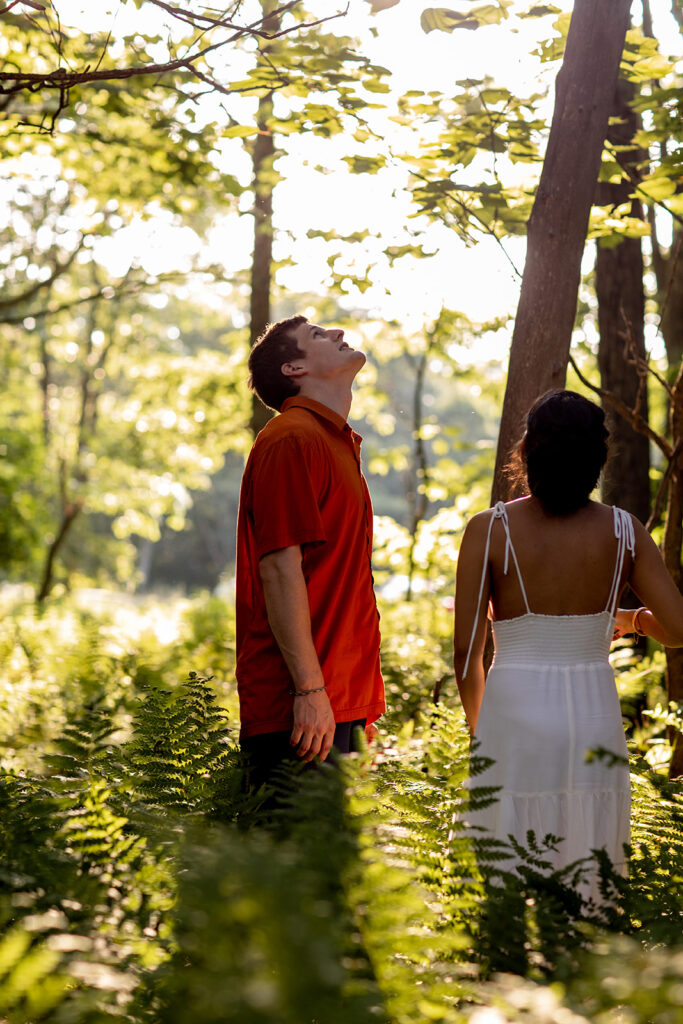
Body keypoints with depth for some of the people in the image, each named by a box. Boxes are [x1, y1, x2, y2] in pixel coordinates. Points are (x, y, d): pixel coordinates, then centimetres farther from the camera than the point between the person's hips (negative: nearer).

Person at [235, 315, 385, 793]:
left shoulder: (337, 443, 21)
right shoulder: (292, 440, -10)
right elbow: (279, 568, -17)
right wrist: (310, 689, -21)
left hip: (338, 702, 9)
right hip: (299, 703, -9)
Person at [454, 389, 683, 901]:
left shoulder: (489, 530, -7)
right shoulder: (624, 532, -2)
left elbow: (467, 651, -5)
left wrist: (478, 724, 12)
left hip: (513, 716, -2)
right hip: (595, 716, 2)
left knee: (510, 882, 6)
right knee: (590, 876, 12)